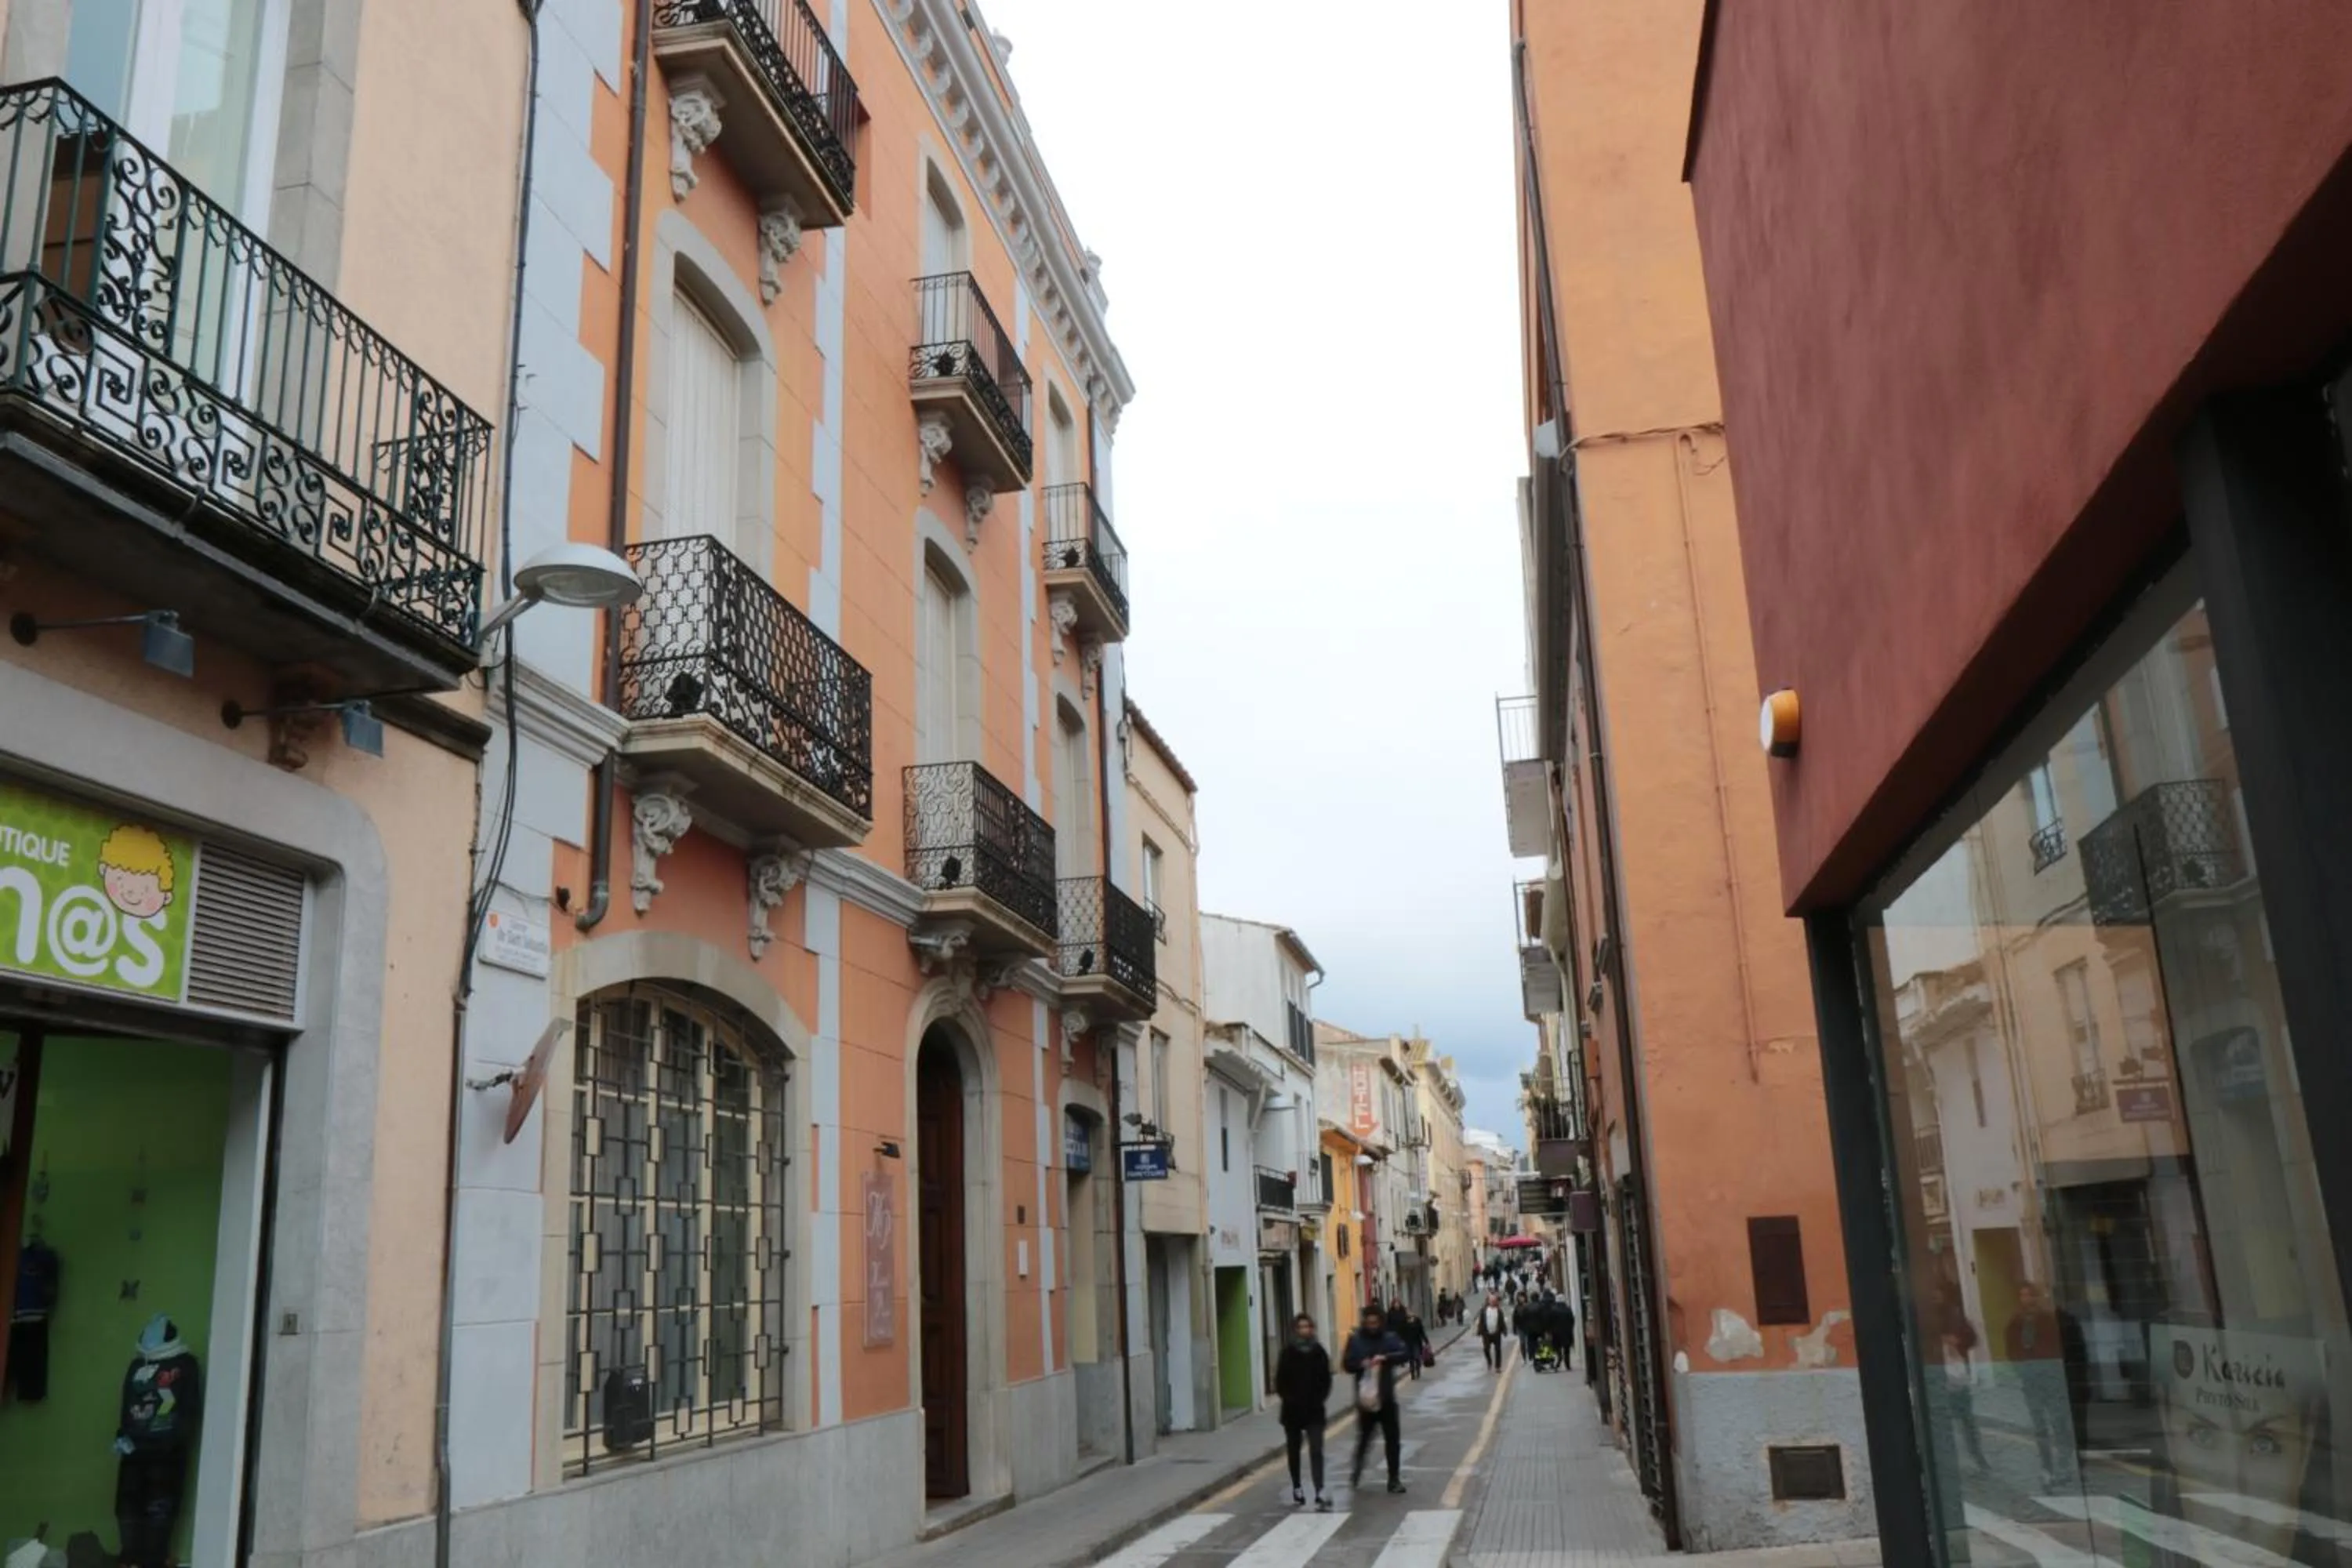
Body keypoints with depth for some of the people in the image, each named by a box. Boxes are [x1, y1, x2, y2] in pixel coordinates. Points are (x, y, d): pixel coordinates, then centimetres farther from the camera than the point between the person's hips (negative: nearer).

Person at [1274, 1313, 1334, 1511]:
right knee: (1294, 1450, 14)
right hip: (1292, 1410, 0)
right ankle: (1297, 1488, 30)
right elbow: (1280, 1382, -3)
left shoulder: (1319, 1352, 0)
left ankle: (1320, 1494, -17)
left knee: (1316, 1451, -10)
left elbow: (1326, 1380, 6)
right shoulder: (1288, 1353, -6)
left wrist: (1319, 1399, -5)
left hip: (1314, 1410, 0)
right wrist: (1289, 1399, -12)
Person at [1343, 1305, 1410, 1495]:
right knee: (1364, 1437, 10)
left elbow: (1404, 1354, -11)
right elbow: (1347, 1364, -2)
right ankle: (1356, 1470, 35)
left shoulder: (1390, 1338, 1)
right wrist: (1361, 1365, -21)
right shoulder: (1355, 1340, -2)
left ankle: (1394, 1479, 12)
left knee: (1393, 1439, 3)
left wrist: (1385, 1358, -26)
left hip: (1387, 1398, 1)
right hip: (1365, 1397, -1)